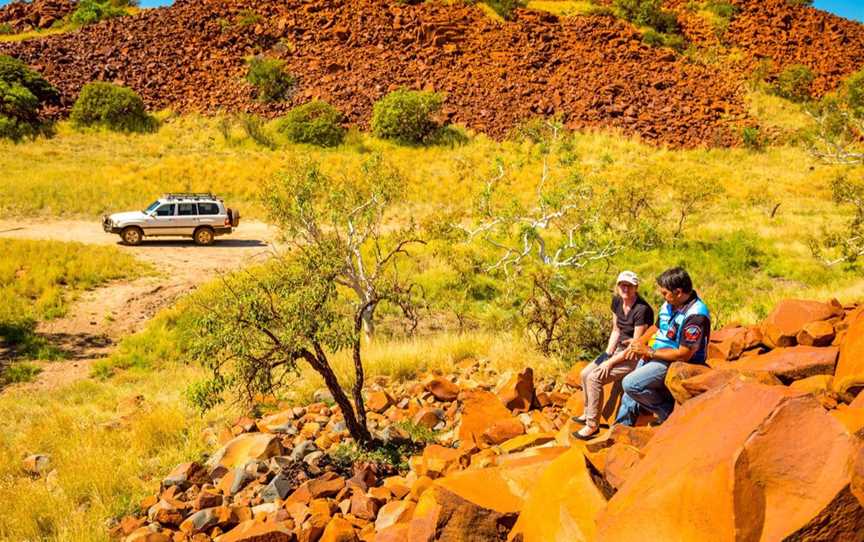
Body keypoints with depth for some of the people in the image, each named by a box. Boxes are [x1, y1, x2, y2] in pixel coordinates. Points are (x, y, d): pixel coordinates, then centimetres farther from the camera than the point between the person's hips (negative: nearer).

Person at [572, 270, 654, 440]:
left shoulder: (642, 310, -24)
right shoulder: (617, 301, 1)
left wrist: (610, 362, -19)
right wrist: (607, 354, -2)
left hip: (636, 356, -9)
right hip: (619, 349, 9)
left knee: (595, 378, -20)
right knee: (585, 373, 4)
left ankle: (592, 425, -8)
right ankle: (588, 413, 23)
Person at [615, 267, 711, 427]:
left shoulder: (696, 315, -25)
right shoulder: (670, 304, 2)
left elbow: (683, 355, -25)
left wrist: (649, 351, -19)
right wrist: (639, 342, -1)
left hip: (674, 363, -9)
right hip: (654, 356, 9)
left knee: (630, 384, -21)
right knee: (630, 390, 15)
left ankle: (668, 411, -3)